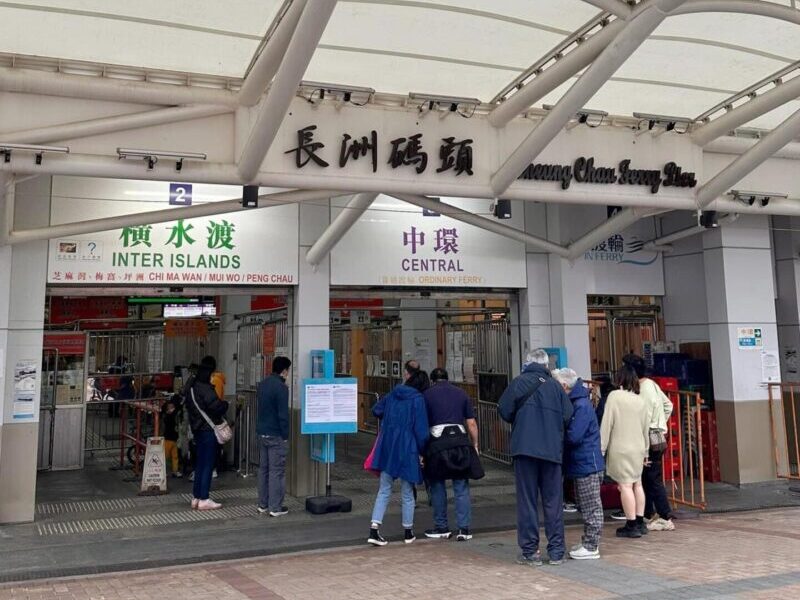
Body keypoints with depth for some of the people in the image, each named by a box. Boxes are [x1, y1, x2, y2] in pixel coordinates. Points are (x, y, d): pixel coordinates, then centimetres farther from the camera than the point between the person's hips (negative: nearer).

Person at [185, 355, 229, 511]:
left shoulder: (192, 385, 9)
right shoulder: (205, 388, -20)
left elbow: (188, 405, 19)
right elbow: (216, 406, -26)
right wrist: (225, 404, -7)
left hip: (197, 429, 9)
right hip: (208, 429, -9)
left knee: (199, 464, 16)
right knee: (208, 464, -2)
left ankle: (196, 497, 21)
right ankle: (204, 500, 1)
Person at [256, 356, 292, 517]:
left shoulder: (263, 384, 9)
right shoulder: (281, 387, -17)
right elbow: (283, 414, -18)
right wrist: (285, 435, -11)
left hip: (262, 433, 8)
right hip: (276, 435, -8)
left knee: (263, 468, 14)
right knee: (277, 471, -2)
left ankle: (263, 504, 21)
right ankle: (275, 507, 2)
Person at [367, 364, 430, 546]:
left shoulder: (392, 395, 6)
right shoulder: (418, 399, -10)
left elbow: (376, 410, 19)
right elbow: (421, 429, -12)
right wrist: (421, 452, -2)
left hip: (387, 448, 4)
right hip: (407, 450, -4)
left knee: (384, 490, 9)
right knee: (407, 493, 10)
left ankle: (374, 530, -1)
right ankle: (408, 533, 22)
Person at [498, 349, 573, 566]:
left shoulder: (518, 383, -3)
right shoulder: (555, 386, 3)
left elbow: (504, 411, -7)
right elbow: (568, 417, 0)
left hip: (525, 449, -2)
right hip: (552, 450, 2)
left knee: (527, 501, 4)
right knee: (553, 501, 10)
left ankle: (530, 551, 6)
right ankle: (556, 552, 14)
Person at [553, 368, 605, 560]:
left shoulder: (582, 406, -19)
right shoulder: (574, 403, 12)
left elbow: (573, 436, -24)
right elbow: (570, 432, 16)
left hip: (588, 465, -10)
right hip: (581, 465, 10)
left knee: (591, 508, -1)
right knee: (585, 507, 16)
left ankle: (591, 547, 6)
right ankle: (587, 542, 25)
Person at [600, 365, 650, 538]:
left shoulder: (615, 396, -8)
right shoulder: (641, 400, 7)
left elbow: (606, 424, -10)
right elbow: (646, 428, 14)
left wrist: (601, 448, -6)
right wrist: (645, 451, 24)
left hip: (620, 448, -6)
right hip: (638, 449, 6)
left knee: (625, 485, -4)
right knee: (637, 484, 14)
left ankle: (631, 526, -2)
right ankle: (640, 522, 19)